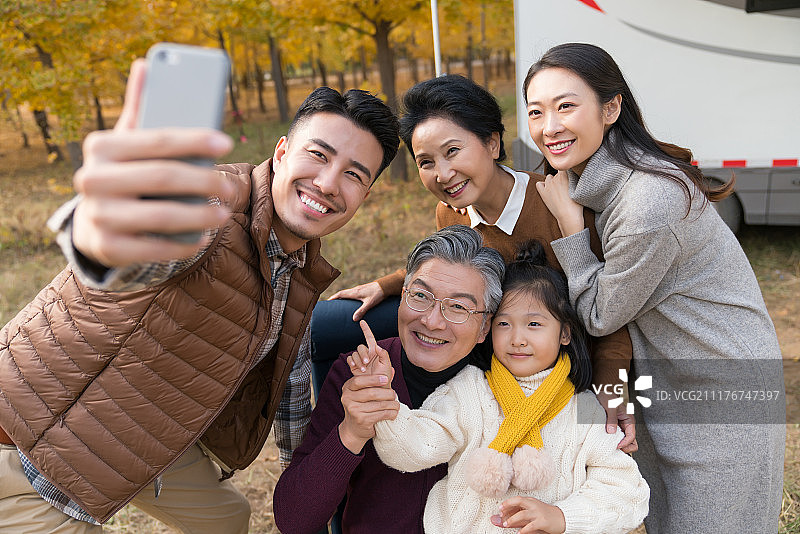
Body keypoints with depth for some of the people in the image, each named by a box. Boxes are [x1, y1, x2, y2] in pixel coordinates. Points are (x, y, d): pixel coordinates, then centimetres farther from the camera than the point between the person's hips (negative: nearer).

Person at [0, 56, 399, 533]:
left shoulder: (306, 265, -3)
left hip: (149, 434, 7)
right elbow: (142, 258, -53)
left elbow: (290, 365, 12)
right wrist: (95, 232, -76)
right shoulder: (210, 202, -29)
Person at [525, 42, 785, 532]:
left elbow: (600, 315, -19)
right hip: (666, 387, 8)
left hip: (721, 396, -8)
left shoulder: (650, 201, -32)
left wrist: (567, 217, -21)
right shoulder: (594, 177, -3)